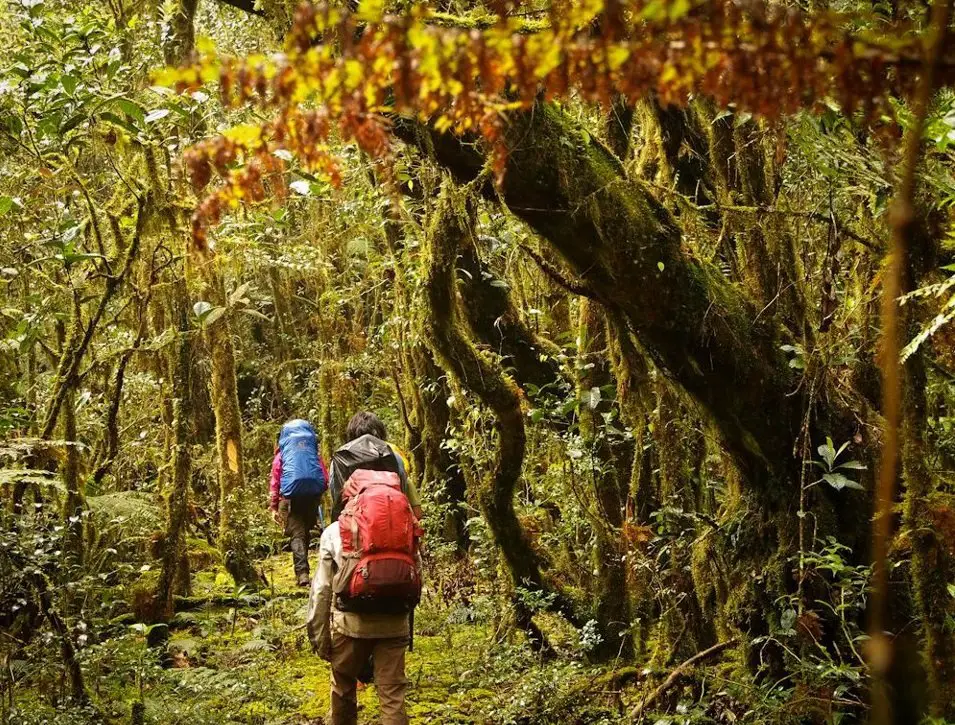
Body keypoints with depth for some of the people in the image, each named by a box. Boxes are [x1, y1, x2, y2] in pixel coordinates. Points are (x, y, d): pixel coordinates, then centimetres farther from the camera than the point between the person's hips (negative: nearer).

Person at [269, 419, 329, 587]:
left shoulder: (282, 454, 9)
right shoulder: (314, 452, 13)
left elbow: (275, 481, 4)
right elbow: (325, 479, 11)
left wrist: (273, 507, 6)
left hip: (291, 496, -2)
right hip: (313, 496, 2)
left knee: (297, 535, -3)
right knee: (306, 532, 18)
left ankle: (302, 573, -18)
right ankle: (302, 570, 26)